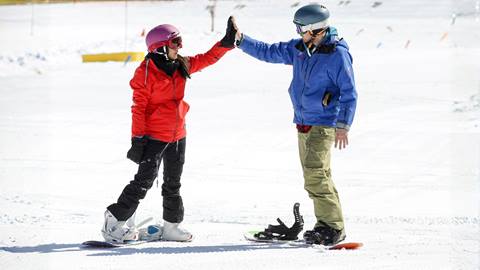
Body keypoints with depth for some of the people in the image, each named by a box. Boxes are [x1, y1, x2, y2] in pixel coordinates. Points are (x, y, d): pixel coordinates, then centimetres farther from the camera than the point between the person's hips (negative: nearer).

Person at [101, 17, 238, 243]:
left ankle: (171, 227, 26)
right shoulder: (146, 72, -17)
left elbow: (207, 58, 13)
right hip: (154, 136, -7)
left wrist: (228, 41, 1)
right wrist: (138, 138, -18)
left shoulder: (181, 66, 3)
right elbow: (139, 107, -17)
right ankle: (115, 220, -3)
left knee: (173, 183, 15)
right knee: (145, 180, -11)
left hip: (178, 135, 7)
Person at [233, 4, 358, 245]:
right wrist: (240, 40, 8)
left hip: (324, 124, -8)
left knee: (315, 175, -17)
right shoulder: (299, 49, 7)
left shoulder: (337, 54, -13)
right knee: (315, 176, 10)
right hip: (303, 123, 8)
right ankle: (326, 225, 16)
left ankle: (334, 227, -13)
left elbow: (349, 93, -12)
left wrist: (343, 126, -18)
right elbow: (267, 52, 17)